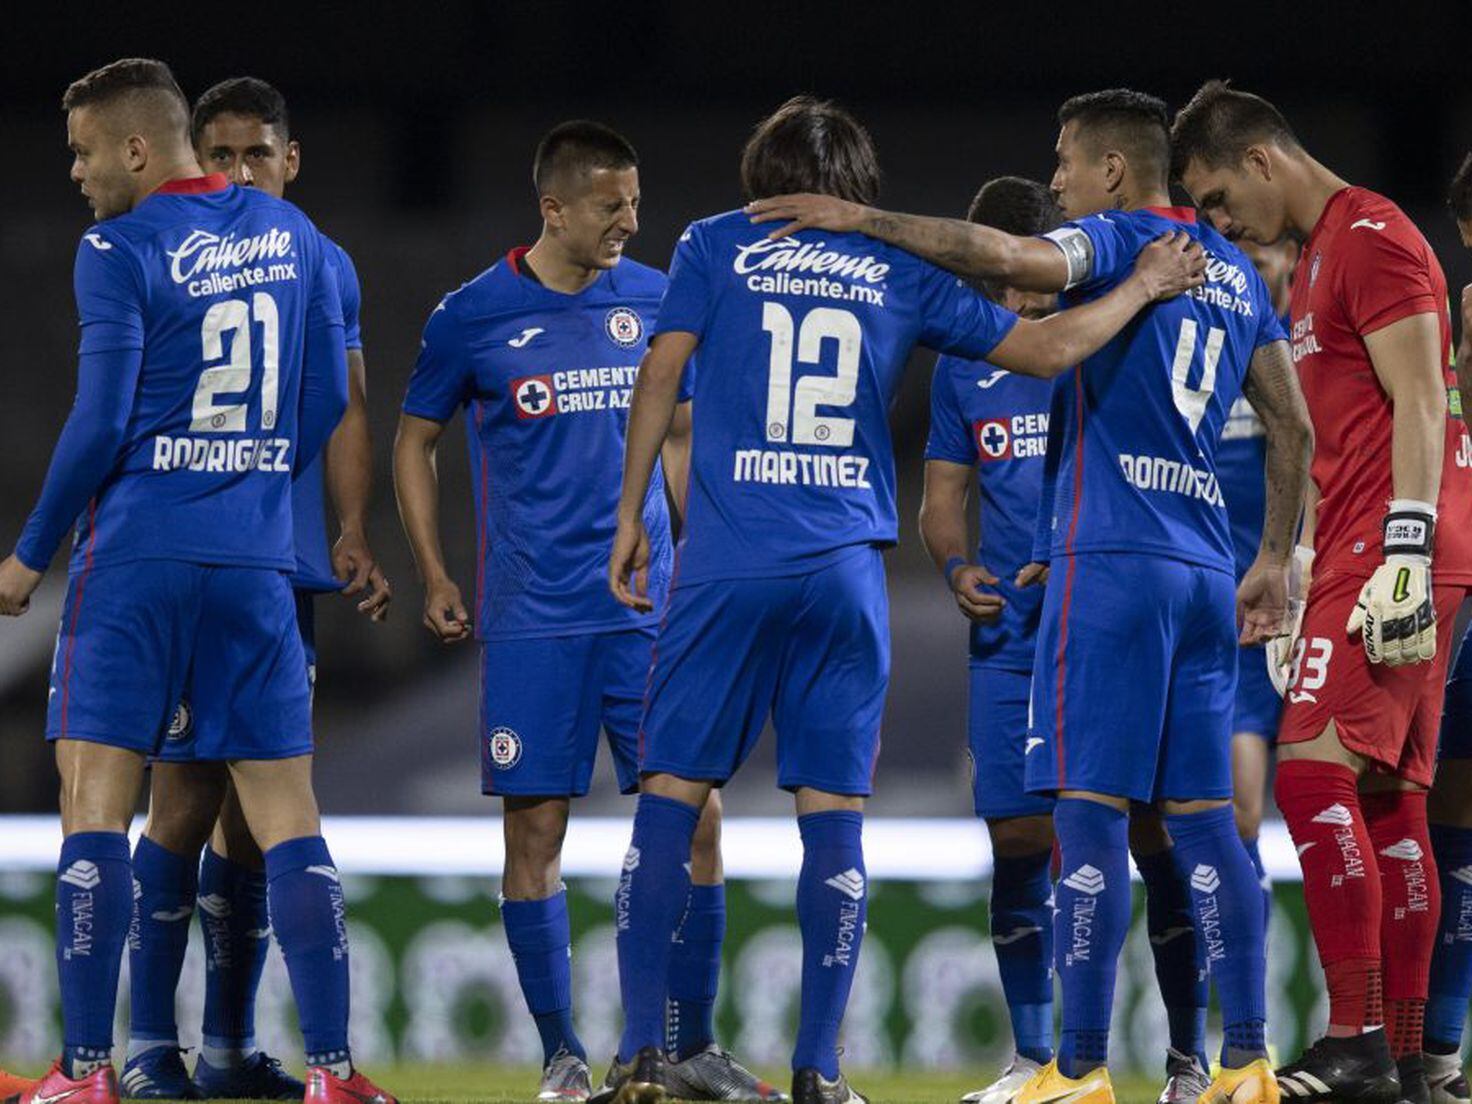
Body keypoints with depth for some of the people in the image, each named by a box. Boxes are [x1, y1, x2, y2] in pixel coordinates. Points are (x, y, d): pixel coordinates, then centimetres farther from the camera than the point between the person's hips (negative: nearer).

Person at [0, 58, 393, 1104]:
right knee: (286, 813, 6)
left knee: (96, 796, -1)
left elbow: (101, 420, -12)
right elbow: (329, 399, 12)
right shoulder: (291, 235, 10)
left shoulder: (120, 250, -8)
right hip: (259, 560, 5)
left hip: (140, 552, -5)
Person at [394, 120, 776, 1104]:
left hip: (648, 608, 2)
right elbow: (415, 442, 10)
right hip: (532, 618, -2)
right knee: (536, 830, -2)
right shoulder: (475, 316, -1)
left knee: (693, 819, -2)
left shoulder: (655, 301, 7)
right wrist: (434, 577, 2)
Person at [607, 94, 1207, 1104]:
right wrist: (1143, 290, 28)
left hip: (725, 565, -1)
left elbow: (661, 378, 3)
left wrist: (632, 517, 10)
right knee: (835, 816, 4)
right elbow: (1050, 348, 13)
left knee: (672, 796, 2)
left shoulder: (715, 247, 7)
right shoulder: (900, 274, 11)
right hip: (845, 569, 1)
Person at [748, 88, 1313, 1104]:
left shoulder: (1121, 242, -5)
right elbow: (1293, 426, 21)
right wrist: (1275, 560, 26)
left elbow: (1008, 258, -25)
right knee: (1203, 816, 8)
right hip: (1204, 571, 8)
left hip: (1112, 561, -8)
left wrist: (864, 220, -18)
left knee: (1091, 810, -7)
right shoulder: (1236, 274, 19)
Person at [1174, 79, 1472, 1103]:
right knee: (1388, 799, 8)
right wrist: (1296, 573, 24)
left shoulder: (1373, 238, -9)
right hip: (1355, 553, 10)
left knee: (1314, 769, -17)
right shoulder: (1316, 255, 22)